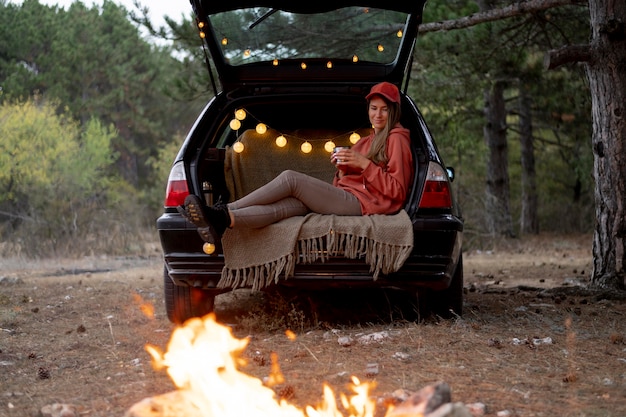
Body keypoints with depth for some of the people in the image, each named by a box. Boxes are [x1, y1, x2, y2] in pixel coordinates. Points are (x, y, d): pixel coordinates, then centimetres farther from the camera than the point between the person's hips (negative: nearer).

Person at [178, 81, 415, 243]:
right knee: (286, 205, -22)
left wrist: (364, 164, -13)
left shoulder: (396, 139, 5)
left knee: (290, 178, -20)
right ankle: (221, 221, -44)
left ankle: (223, 212, -26)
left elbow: (396, 189, -6)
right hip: (347, 197, 7)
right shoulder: (367, 140, 30)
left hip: (364, 203, -7)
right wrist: (343, 169, -1)